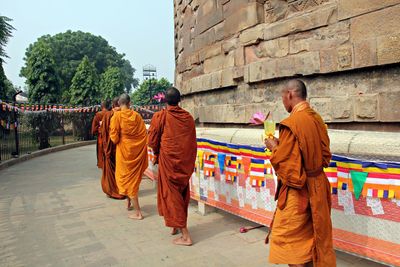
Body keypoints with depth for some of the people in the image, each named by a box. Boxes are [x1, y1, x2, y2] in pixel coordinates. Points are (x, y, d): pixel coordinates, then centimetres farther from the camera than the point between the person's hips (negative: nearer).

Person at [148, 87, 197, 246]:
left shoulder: (160, 116, -9)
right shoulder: (188, 117, 2)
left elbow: (152, 141, -5)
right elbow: (193, 142, 6)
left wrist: (158, 153, 15)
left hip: (168, 160, -4)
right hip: (186, 161, 4)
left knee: (172, 194, 4)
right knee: (182, 193, 19)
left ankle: (185, 235, 4)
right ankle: (178, 225, 35)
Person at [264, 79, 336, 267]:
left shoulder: (291, 123, -22)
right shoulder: (317, 119, 3)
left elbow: (282, 160, -22)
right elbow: (324, 155, 11)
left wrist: (274, 147, -3)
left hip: (297, 190, -8)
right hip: (317, 186, 8)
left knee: (288, 239, 8)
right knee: (312, 235, 22)